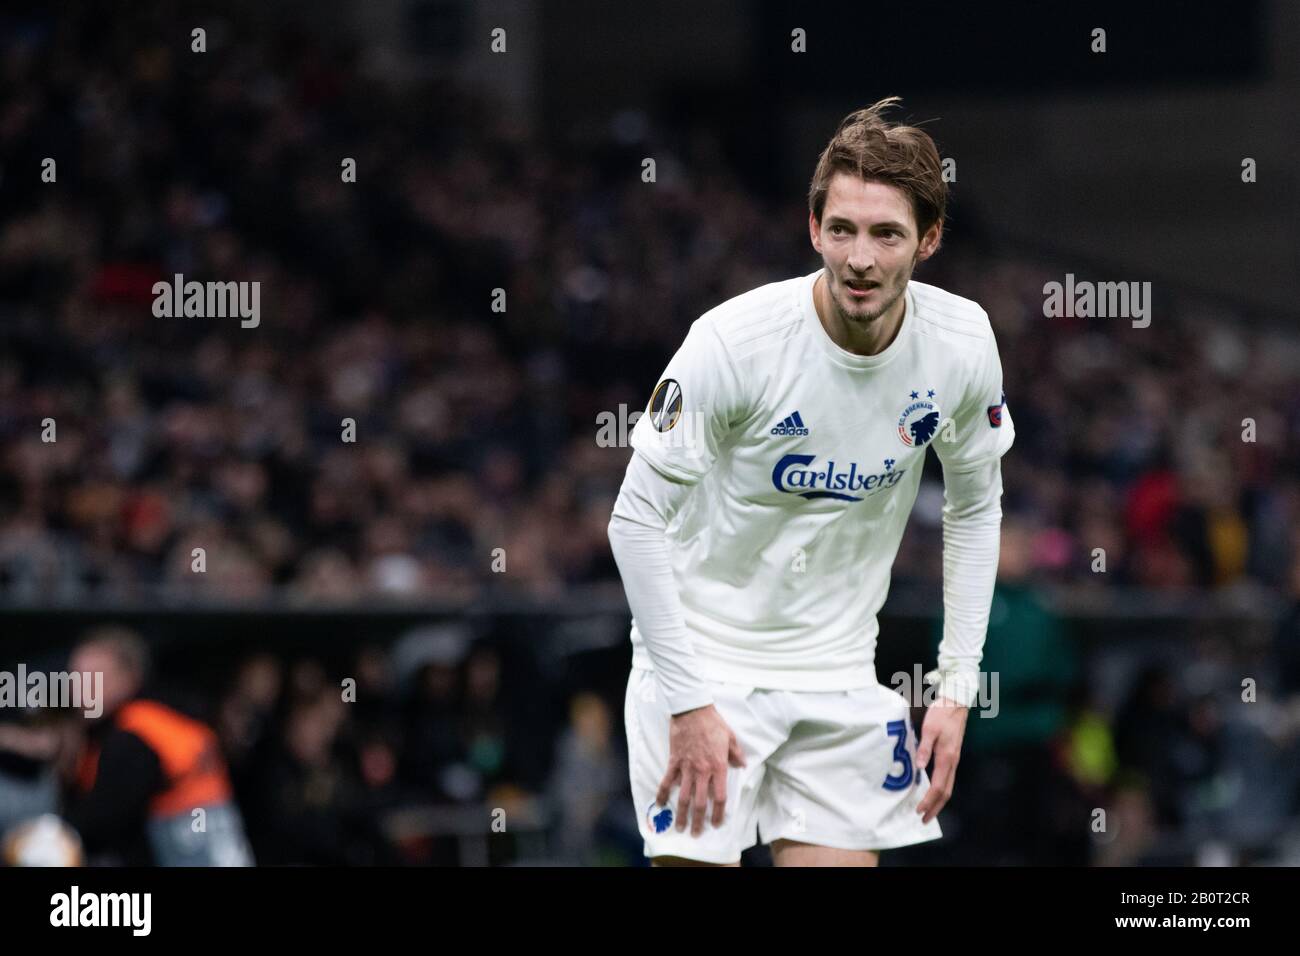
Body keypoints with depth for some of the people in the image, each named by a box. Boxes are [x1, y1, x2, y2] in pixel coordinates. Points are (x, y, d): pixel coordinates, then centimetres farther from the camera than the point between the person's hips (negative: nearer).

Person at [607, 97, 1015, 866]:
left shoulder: (962, 343, -8)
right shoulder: (734, 341, -22)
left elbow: (975, 506, 8)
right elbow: (637, 521, -15)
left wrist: (957, 688, 3)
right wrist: (689, 703, -17)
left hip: (841, 673, 4)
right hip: (705, 654, -4)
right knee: (694, 860, -14)